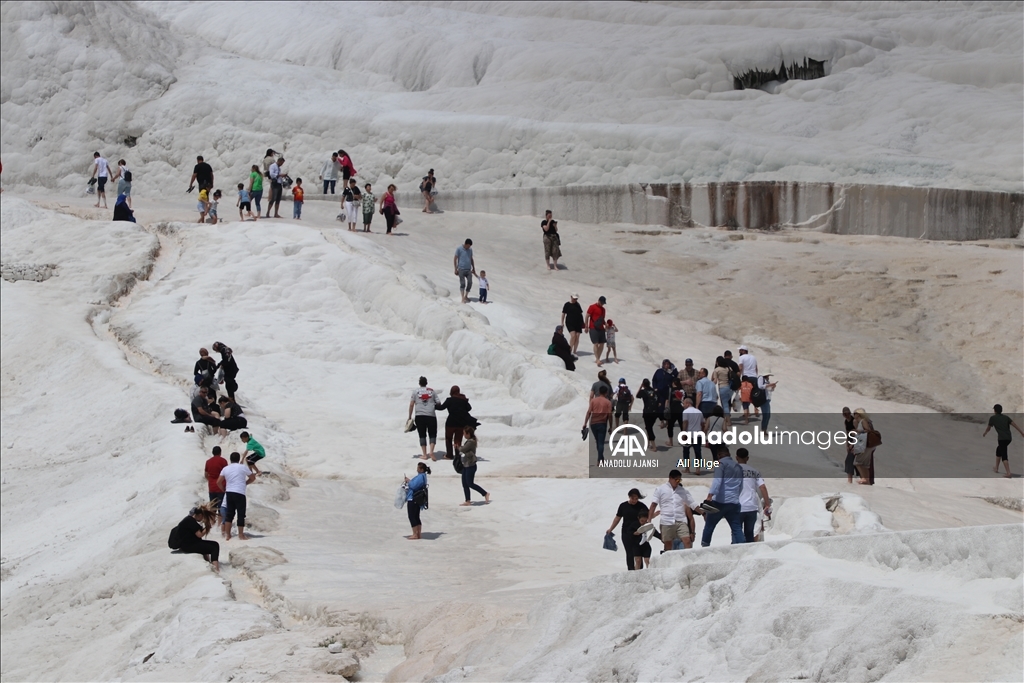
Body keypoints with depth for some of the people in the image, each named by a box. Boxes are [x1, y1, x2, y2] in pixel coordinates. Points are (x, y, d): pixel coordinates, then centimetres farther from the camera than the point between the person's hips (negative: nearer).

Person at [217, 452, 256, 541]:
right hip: (240, 493, -4)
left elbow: (219, 482, 5)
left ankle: (227, 535, 9)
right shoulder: (243, 467, -2)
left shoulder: (225, 469, 7)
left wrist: (224, 489, 21)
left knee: (229, 514, 11)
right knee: (241, 514, 2)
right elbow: (253, 478, 6)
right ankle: (241, 535, 4)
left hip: (229, 493, 4)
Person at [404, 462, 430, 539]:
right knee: (416, 517, 16)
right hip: (417, 500, 11)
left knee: (412, 517, -5)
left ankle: (415, 535, -4)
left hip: (413, 500, -11)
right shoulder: (422, 476, 13)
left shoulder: (420, 477, -20)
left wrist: (408, 481, -9)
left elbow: (414, 486, -25)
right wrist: (409, 482, 7)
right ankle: (419, 534, 20)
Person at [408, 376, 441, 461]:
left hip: (419, 416, 0)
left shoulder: (415, 391, 4)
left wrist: (410, 417, 6)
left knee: (422, 435, 7)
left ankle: (425, 455, 4)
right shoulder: (432, 391, 7)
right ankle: (431, 452, -13)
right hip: (431, 415, 0)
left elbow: (411, 404, 0)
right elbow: (438, 403, 7)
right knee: (432, 434, 7)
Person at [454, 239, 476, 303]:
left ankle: (466, 296, 14)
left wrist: (473, 268, 20)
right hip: (461, 269, -5)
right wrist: (456, 269, -9)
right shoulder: (459, 249, -6)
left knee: (470, 283, -2)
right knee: (462, 284, -7)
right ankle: (463, 298, -4)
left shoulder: (470, 249, 11)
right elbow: (455, 259, -5)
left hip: (468, 269, 5)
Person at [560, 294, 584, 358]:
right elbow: (563, 314, 0)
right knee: (573, 335, -20)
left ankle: (574, 352, 9)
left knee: (577, 337, 1)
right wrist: (562, 323, -3)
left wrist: (582, 323, 15)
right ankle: (570, 351, -13)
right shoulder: (567, 304, -2)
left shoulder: (577, 304, 12)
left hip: (578, 323, 5)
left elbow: (580, 313, 18)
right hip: (570, 322, -5)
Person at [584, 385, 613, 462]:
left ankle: (601, 458, 28)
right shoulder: (608, 402, -1)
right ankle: (600, 459, -14)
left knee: (597, 441, 19)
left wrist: (585, 424, -4)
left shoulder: (593, 400, 4)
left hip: (593, 423, 2)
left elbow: (589, 412, -4)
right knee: (601, 442, -2)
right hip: (602, 423, -2)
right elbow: (609, 415, -5)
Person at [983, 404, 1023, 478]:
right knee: (998, 450, 27)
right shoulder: (1006, 417, 14)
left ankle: (1008, 473, -22)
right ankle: (996, 468, 37)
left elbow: (988, 428, 16)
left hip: (1002, 438, -6)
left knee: (1004, 456, -10)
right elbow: (1014, 424, 4)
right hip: (1009, 438, 6)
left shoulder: (992, 418, 3)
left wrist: (984, 433, 37)